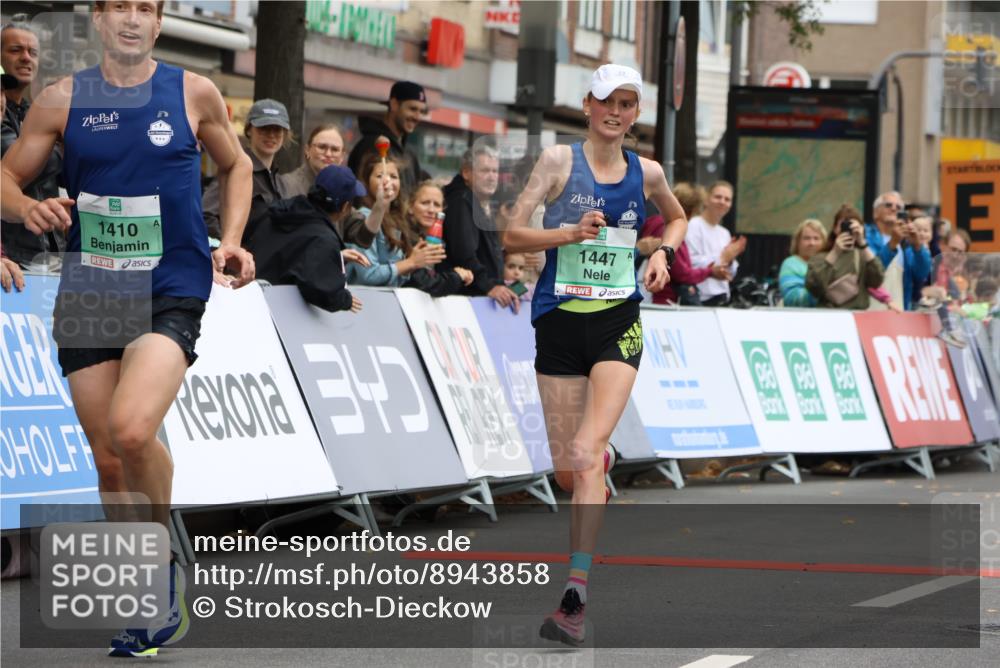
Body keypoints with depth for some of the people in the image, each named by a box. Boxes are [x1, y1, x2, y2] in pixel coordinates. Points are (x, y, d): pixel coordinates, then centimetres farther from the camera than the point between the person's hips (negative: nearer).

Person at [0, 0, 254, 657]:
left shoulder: (194, 93, 3)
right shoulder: (63, 99, 4)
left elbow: (237, 165, 19)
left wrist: (231, 240, 4)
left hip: (172, 289, -3)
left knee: (132, 430, -25)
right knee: (108, 459, 3)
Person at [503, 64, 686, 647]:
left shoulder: (647, 174, 7)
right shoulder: (559, 161, -1)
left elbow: (677, 219, 29)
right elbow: (511, 235, -5)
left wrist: (662, 254, 9)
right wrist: (571, 233, -19)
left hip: (619, 321, 0)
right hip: (560, 320, 0)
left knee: (585, 455, -19)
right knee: (566, 470, 6)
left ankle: (576, 595, -24)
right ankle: (605, 463, 46)